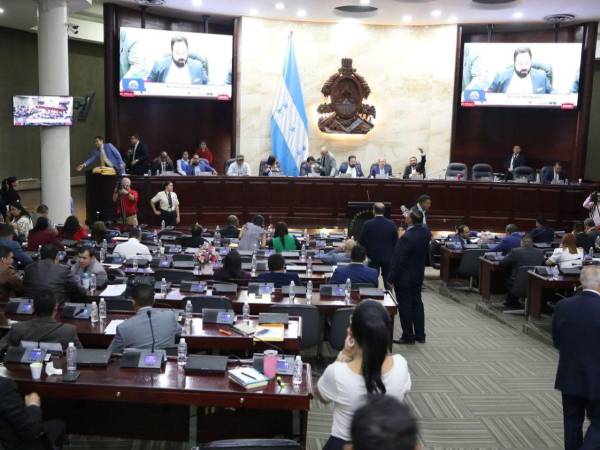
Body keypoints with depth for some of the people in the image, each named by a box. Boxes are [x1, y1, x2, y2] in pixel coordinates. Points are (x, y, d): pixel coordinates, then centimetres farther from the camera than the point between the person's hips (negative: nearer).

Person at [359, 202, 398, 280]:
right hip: (388, 257, 1)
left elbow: (361, 241, -5)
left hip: (373, 257, -1)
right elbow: (395, 241, -2)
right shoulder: (391, 224, -6)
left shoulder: (368, 224, -10)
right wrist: (392, 253, 11)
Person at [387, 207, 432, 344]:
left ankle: (408, 336, 12)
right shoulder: (425, 231, -5)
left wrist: (390, 278, -14)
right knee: (417, 303, 17)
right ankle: (420, 335, 24)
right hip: (418, 276, 8)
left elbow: (397, 260, -22)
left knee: (405, 306, 3)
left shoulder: (406, 238, -27)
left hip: (404, 278, -8)